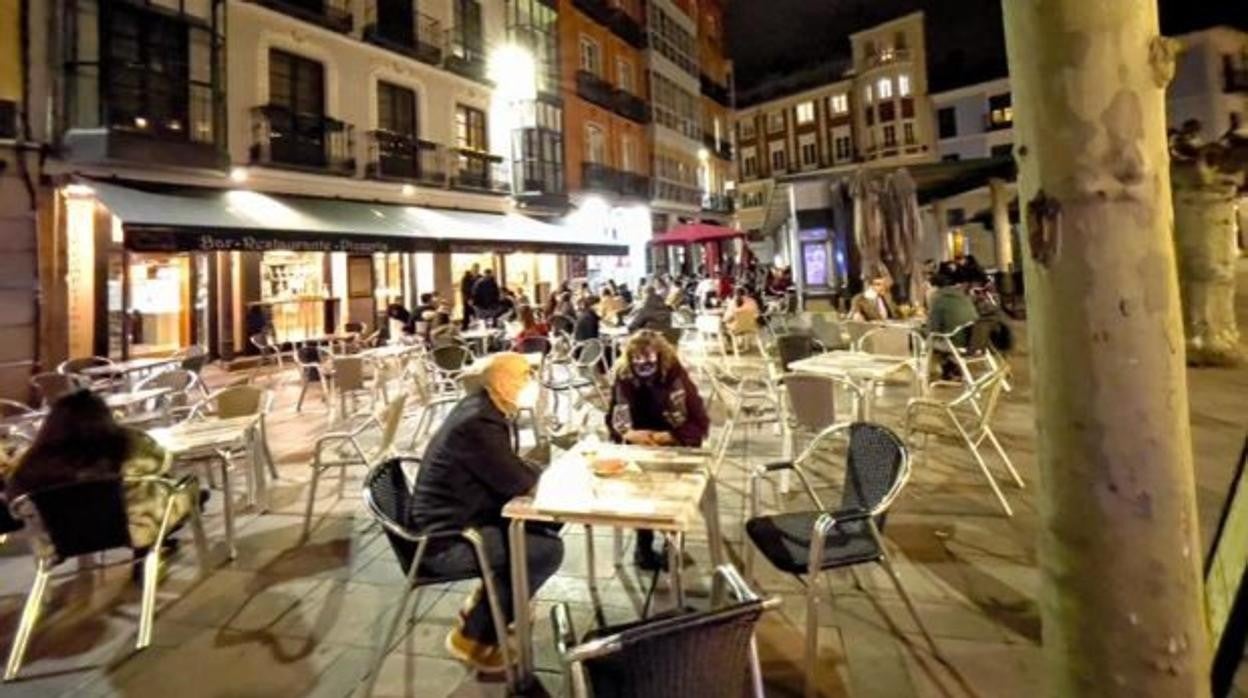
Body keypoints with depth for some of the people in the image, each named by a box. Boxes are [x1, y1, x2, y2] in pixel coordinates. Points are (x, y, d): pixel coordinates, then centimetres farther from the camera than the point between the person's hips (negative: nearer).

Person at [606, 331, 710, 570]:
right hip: (634, 447, 2)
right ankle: (644, 543, -3)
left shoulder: (677, 377, -13)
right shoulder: (621, 378, -6)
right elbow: (612, 421, 2)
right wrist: (629, 434, -21)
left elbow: (701, 424, -13)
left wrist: (665, 437, -26)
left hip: (674, 447, -1)